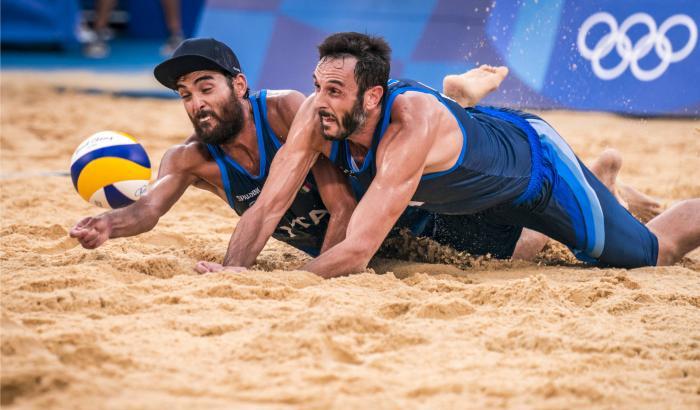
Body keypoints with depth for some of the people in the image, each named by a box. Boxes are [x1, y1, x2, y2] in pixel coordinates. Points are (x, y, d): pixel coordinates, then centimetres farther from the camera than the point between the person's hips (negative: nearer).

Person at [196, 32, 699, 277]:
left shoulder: (412, 124, -47)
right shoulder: (317, 115, -29)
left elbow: (358, 251, -49)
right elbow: (267, 207, -27)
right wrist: (233, 272, -43)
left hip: (536, 157, -6)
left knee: (652, 252, 9)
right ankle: (602, 179, 54)